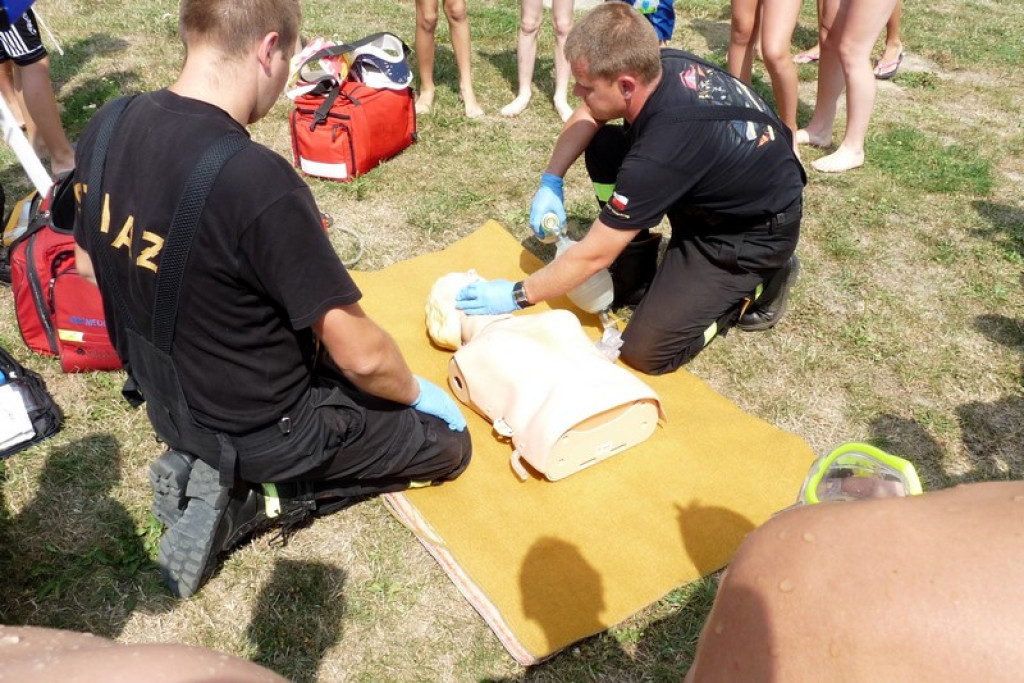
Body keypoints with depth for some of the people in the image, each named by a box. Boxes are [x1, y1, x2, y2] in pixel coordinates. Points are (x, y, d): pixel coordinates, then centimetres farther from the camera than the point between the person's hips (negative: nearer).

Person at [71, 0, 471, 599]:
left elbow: (90, 265, 7)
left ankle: (205, 464, 12)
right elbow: (361, 356, -26)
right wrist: (419, 392, -5)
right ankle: (252, 496, 2)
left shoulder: (106, 127, -11)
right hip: (263, 429, -7)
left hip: (168, 401, 8)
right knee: (449, 441, 11)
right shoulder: (259, 182, -34)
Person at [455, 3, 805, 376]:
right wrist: (550, 183, -8)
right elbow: (587, 116, 4)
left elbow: (593, 255, -26)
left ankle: (757, 280, 6)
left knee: (648, 351, -14)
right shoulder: (661, 63, -15)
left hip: (757, 228, -8)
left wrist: (516, 295, -15)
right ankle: (635, 282, 9)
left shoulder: (660, 152, -36)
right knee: (602, 146, -2)